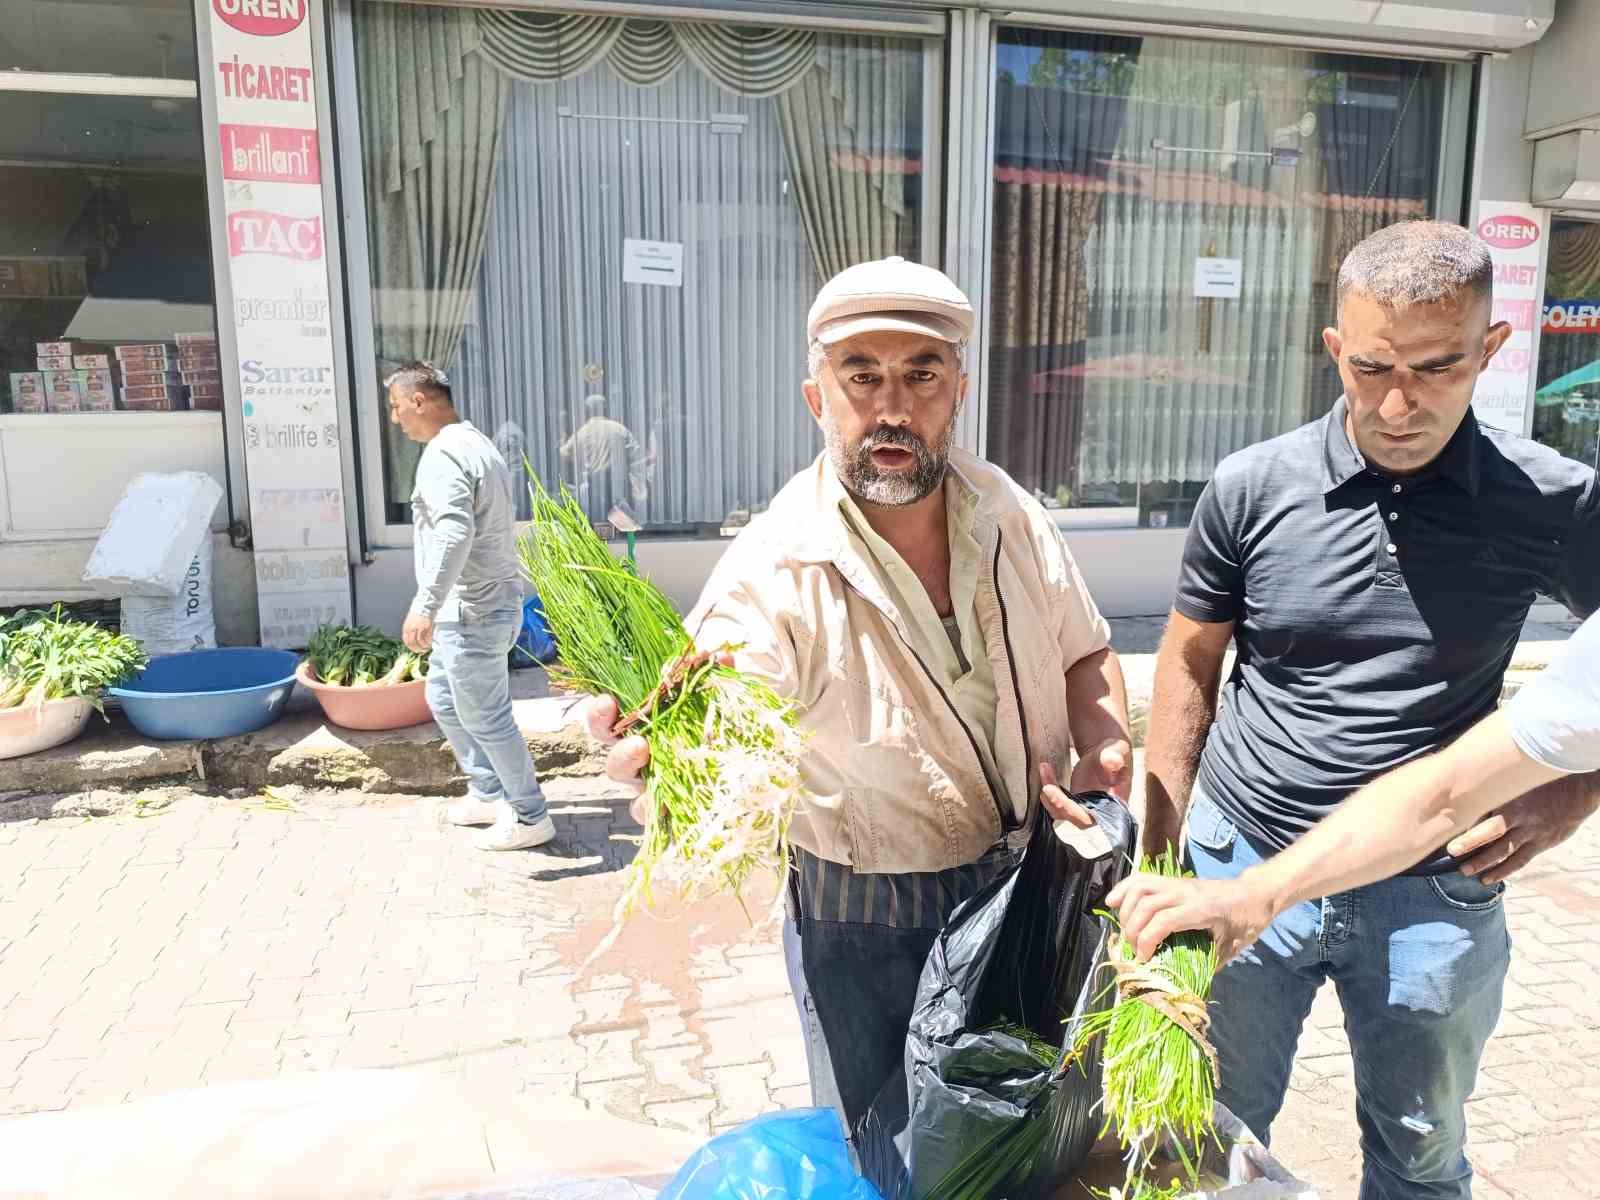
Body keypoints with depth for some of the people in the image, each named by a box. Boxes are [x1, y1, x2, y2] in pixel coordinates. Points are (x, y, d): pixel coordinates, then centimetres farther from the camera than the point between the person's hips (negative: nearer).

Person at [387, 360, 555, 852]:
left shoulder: (442, 455, -18)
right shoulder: (475, 443, 15)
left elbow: (454, 533, -33)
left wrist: (425, 605, -37)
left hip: (472, 611, -11)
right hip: (485, 601, 11)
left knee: (485, 718, 0)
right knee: (444, 699, 22)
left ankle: (530, 818, 12)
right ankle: (489, 795, 31)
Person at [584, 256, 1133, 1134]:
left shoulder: (1014, 518, -8)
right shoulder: (771, 575, -24)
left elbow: (1084, 656, 7)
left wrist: (1107, 753, -12)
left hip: (1028, 893, 5)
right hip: (866, 928, -4)